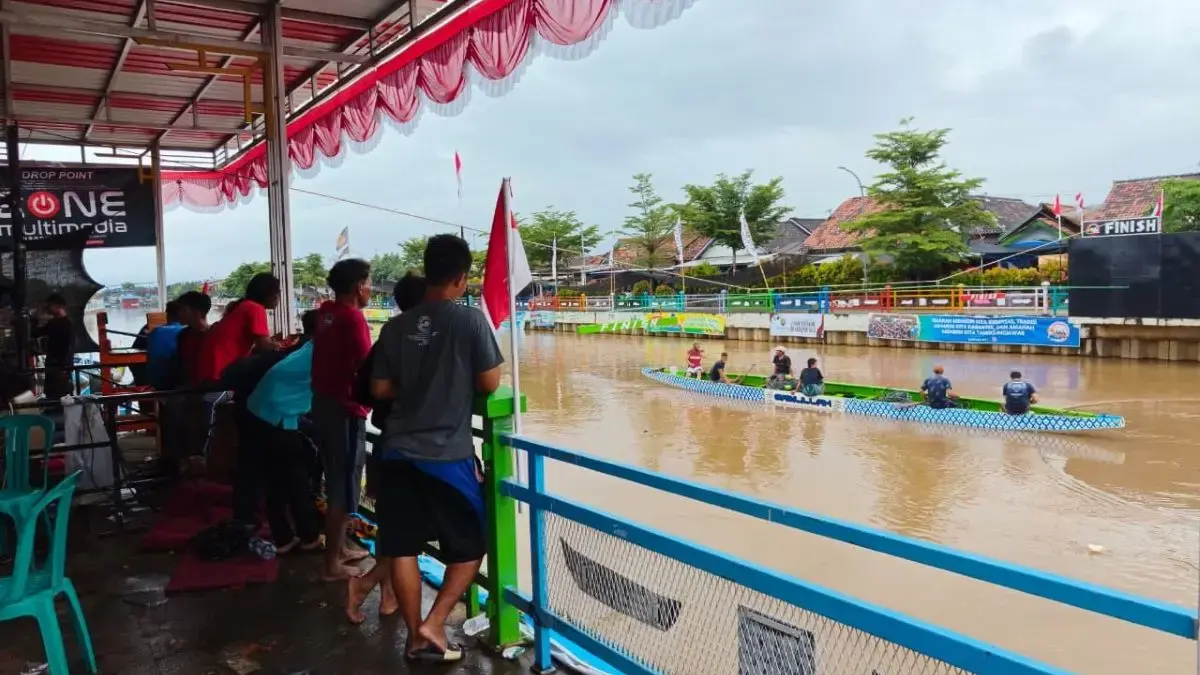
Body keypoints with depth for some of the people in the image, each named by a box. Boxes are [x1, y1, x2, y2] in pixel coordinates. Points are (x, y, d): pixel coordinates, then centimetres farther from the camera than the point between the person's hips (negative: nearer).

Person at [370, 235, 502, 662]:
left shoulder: (395, 327, 3)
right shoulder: (470, 320, -10)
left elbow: (379, 389, 8)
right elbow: (490, 383, -7)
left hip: (398, 452, 4)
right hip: (448, 455, -4)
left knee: (402, 546, 12)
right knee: (470, 547, 13)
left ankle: (415, 636, 21)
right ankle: (433, 625, 6)